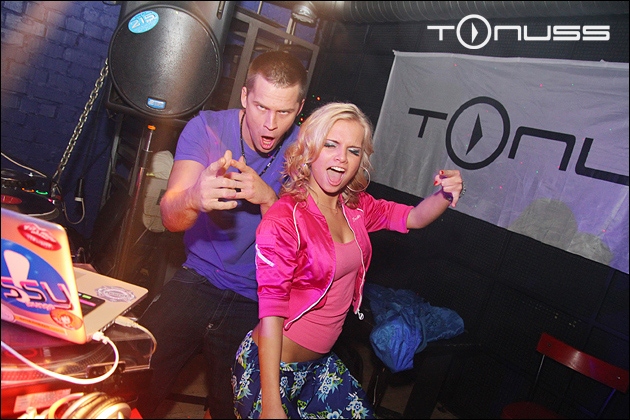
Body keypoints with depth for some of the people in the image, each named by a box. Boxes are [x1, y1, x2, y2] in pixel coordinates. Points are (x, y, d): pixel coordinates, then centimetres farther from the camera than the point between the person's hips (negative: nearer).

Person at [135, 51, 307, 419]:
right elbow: (170, 218, -17)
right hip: (197, 281, 1)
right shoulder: (207, 127, -7)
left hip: (254, 305, 0)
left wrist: (268, 199, -30)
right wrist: (194, 198, -40)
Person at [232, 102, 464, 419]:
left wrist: (445, 196, -16)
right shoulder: (284, 219, -23)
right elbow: (271, 312, -24)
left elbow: (412, 218, 7)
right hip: (271, 366, -6)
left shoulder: (355, 206, -1)